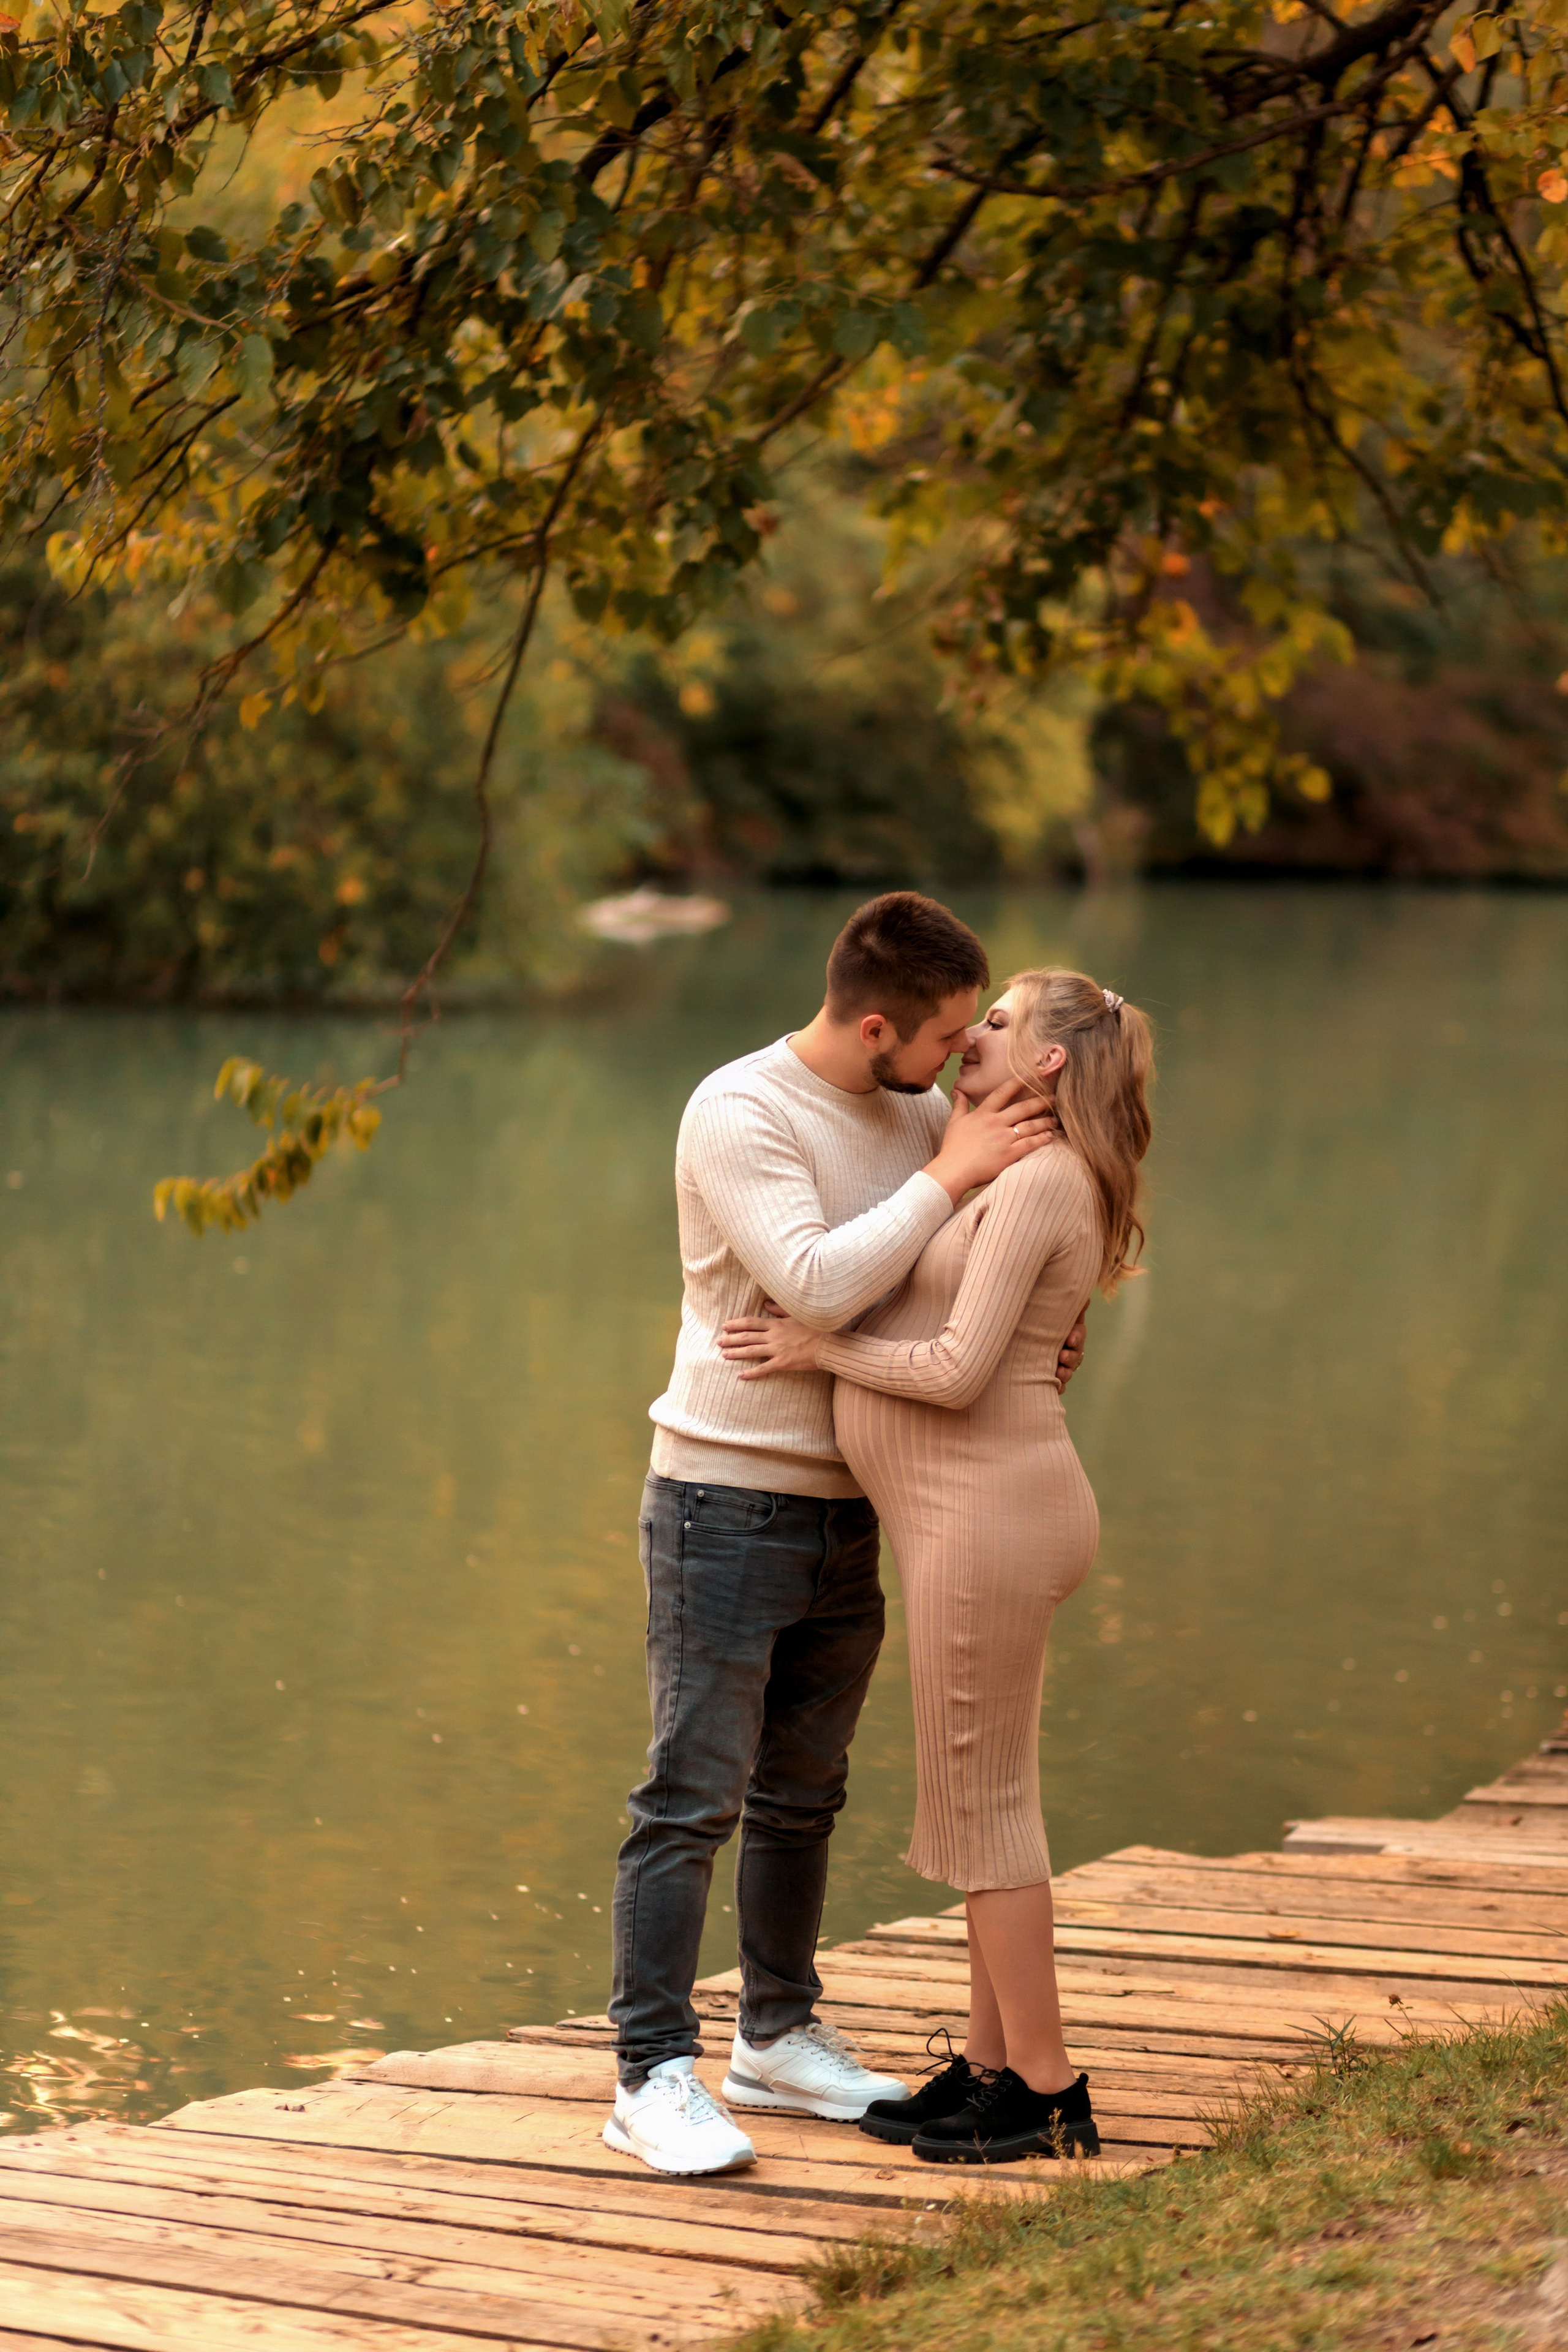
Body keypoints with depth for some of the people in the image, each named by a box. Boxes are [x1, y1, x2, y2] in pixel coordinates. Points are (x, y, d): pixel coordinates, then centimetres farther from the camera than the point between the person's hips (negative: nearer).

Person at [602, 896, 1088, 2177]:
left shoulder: (918, 1112, 6)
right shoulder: (738, 1114, -15)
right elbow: (816, 1283, -27)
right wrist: (950, 1174, -21)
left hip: (847, 1509, 7)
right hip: (728, 1504, -7)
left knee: (802, 1794, 15)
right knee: (694, 1799, -7)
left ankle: (780, 2037, 27)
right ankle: (654, 2079, -5)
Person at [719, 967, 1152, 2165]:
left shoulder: (1035, 1180, -14)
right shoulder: (1027, 1182, 17)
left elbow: (960, 1370, -20)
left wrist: (820, 1349, -9)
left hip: (990, 1516, -10)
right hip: (972, 1517, 10)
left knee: (981, 1805, -3)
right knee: (988, 1798, 15)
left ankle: (1046, 2091, 4)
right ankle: (995, 2065, 22)